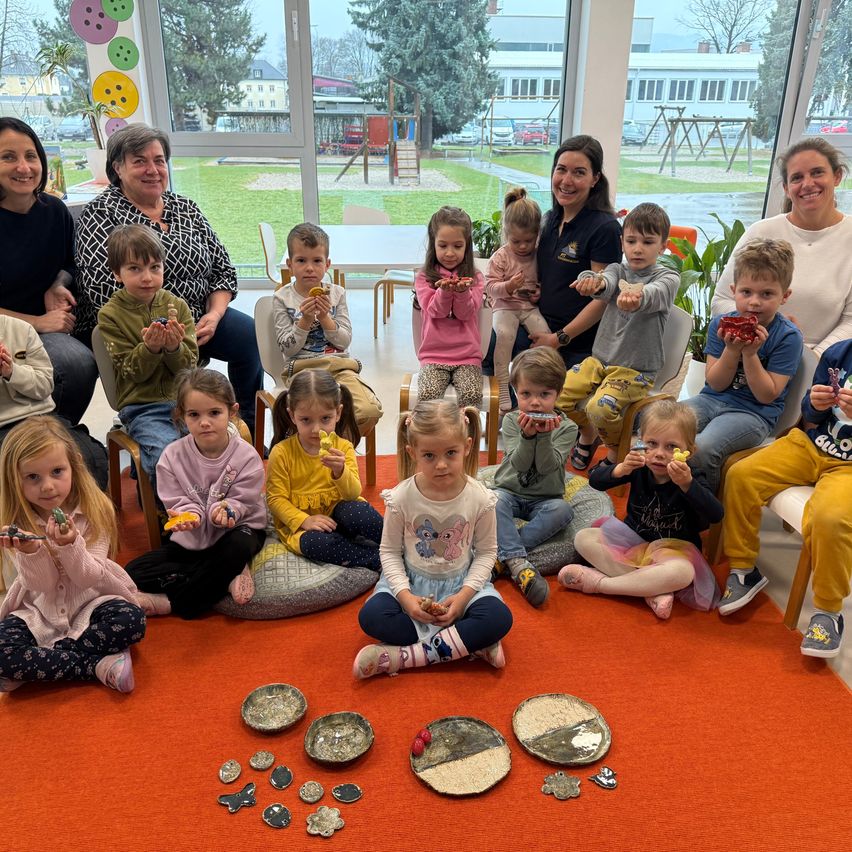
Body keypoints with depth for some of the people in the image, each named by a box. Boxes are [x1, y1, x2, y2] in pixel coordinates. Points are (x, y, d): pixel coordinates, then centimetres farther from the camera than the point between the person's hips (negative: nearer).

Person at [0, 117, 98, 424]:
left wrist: (59, 285, -4)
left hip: (52, 327, 5)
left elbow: (69, 264, 18)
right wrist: (38, 322, -15)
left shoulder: (55, 210, 1)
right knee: (77, 362, -28)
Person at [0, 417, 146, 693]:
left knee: (132, 621, -30)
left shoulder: (93, 512, -12)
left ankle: (38, 664, -17)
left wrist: (71, 545, -36)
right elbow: (41, 585, -11)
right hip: (40, 610, 1)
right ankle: (100, 665, -21)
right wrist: (31, 552, -32)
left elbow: (89, 579, -16)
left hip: (90, 601, -1)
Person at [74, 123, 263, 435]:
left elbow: (223, 269, 14)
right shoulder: (101, 215, -3)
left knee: (250, 335, -18)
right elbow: (103, 291, -15)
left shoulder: (186, 208, 13)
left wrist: (213, 316, -5)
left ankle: (249, 430, -2)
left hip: (198, 318, 5)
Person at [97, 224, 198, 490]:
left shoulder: (176, 306, 7)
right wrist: (150, 348, -22)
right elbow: (132, 372, -4)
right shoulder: (110, 315, 0)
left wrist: (175, 348, -18)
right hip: (142, 407, -3)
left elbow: (189, 366, 3)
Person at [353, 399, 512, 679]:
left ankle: (402, 657, -25)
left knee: (499, 618, -28)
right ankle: (470, 644, -22)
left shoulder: (479, 498, -13)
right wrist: (405, 596, -19)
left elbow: (486, 551, -2)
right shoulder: (402, 498, -14)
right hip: (411, 581, 0)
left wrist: (464, 595, -16)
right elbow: (390, 551, -4)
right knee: (371, 616, -28)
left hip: (461, 582, 0)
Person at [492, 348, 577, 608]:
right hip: (510, 491, 0)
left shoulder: (566, 428, -7)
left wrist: (545, 436, -31)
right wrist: (527, 436, -30)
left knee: (562, 509, -32)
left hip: (544, 499, 0)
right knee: (495, 500, -32)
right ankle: (518, 563, -40)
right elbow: (519, 464, -15)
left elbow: (547, 467, -18)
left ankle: (505, 555, -31)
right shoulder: (511, 421, -4)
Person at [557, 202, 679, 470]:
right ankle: (588, 433, 18)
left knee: (600, 408, -29)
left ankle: (616, 449, 4)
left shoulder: (667, 277, -4)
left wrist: (636, 296, -55)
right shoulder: (617, 270, 7)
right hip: (600, 358, 5)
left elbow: (654, 293, -29)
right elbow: (607, 281, -18)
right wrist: (595, 282, -44)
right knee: (556, 394, -13)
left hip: (636, 369, -4)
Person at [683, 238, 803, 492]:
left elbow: (767, 395, -10)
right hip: (713, 399, 5)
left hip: (754, 412, -5)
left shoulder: (787, 336, -8)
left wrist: (750, 354, -20)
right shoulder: (721, 324, 3)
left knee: (702, 448, -30)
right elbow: (716, 384, -1)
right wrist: (731, 350, -17)